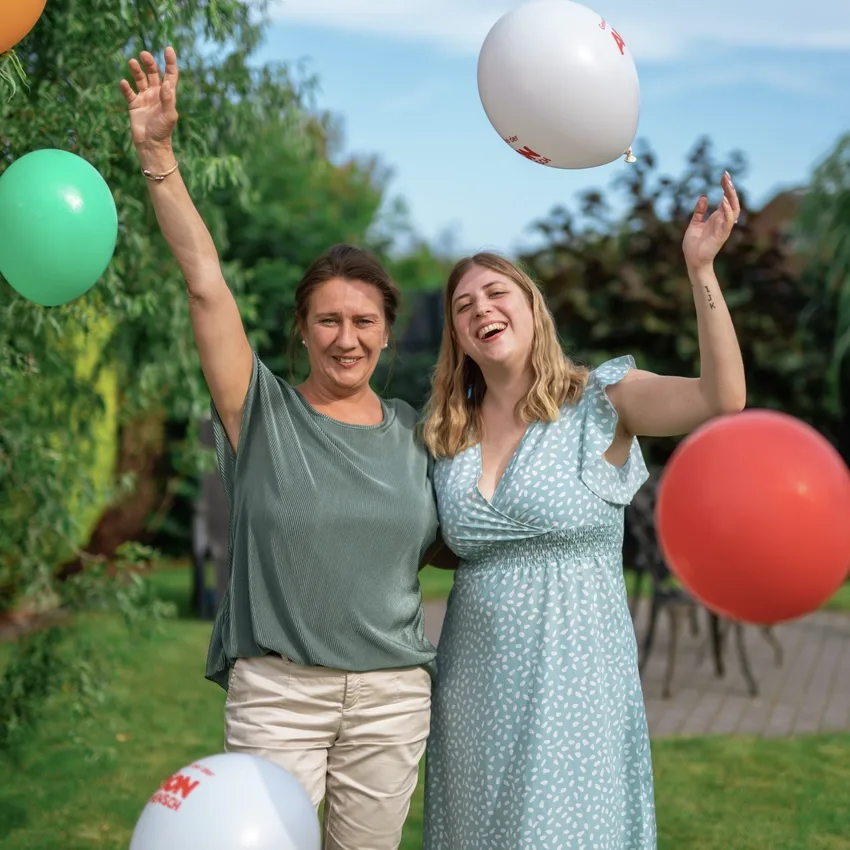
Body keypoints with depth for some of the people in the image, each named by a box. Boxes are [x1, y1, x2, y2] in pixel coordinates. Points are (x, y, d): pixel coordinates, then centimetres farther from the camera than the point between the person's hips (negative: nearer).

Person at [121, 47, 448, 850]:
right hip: (277, 690, -3)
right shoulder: (263, 412, -3)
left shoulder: (416, 433, 7)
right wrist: (157, 156, -20)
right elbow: (205, 281, -12)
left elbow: (450, 535, 17)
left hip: (393, 693, 3)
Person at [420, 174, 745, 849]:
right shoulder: (447, 438, 8)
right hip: (474, 687, 4)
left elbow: (722, 399, -22)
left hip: (574, 684, -4)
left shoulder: (599, 402, -5)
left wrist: (701, 268, -28)